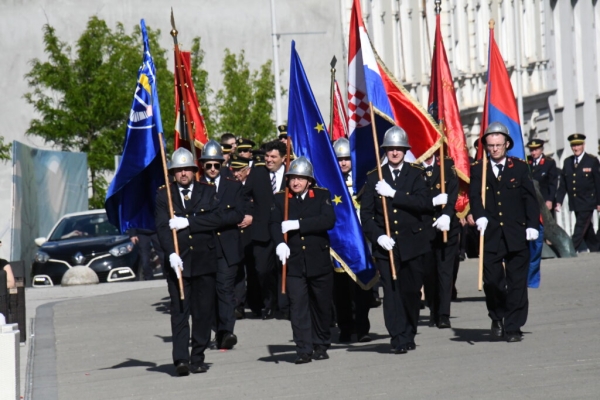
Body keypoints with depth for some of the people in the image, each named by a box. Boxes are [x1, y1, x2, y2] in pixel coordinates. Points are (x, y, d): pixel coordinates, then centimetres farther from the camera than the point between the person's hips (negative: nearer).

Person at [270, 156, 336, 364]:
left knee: (322, 305, 9)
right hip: (293, 261, 0)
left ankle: (321, 346, 24)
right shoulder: (280, 199, 6)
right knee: (298, 305, -7)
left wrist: (298, 224, -19)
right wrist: (279, 243, -28)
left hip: (319, 260, 0)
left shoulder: (322, 195, 3)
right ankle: (304, 350, -5)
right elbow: (274, 224, -7)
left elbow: (328, 221, -13)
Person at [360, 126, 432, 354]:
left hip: (412, 242, 0)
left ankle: (409, 334, 23)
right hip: (386, 244, 0)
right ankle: (398, 338, -9)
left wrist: (393, 193, -17)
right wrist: (377, 236, -10)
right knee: (391, 291, -8)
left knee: (412, 290, 5)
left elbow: (424, 203, -12)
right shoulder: (374, 178, 7)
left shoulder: (416, 174, 4)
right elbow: (365, 213, 5)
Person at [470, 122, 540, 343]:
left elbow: (530, 198, 5)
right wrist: (479, 216, -25)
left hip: (517, 234, 0)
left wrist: (532, 225, -5)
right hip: (490, 235, 0)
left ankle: (513, 327, 5)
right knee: (492, 280, -4)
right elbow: (474, 196, -5)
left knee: (516, 282, -1)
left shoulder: (520, 167, 8)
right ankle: (497, 316, 22)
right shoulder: (478, 170, 8)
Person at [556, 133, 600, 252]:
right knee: (587, 229, 14)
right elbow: (563, 184, 7)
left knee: (580, 228, -10)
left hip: (587, 202, -5)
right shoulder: (567, 162, 7)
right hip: (575, 203, 5)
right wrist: (559, 201, -1)